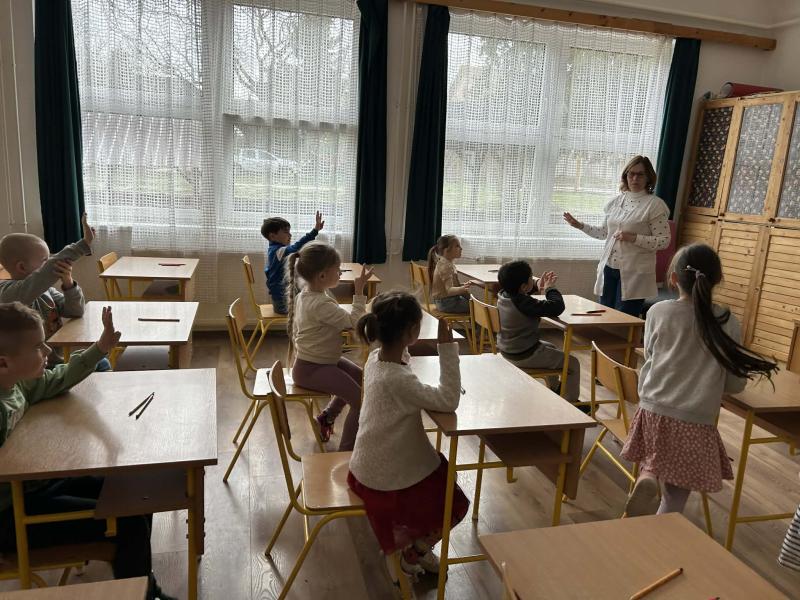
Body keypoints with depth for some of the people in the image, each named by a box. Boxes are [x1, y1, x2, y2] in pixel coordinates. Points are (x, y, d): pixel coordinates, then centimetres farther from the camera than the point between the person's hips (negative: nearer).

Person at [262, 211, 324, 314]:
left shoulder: (273, 249, 6)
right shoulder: (279, 251, -26)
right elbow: (297, 247, -43)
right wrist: (315, 230, -50)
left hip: (281, 293, 10)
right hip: (282, 298, -10)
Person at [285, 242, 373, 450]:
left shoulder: (308, 294, 4)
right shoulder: (319, 304, -29)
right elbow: (354, 321, -28)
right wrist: (359, 290, -24)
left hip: (324, 359, 11)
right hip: (311, 369, -11)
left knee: (360, 377, 22)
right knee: (361, 399, -17)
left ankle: (325, 417, 32)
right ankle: (345, 451, -5)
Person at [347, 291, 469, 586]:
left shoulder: (377, 358, -6)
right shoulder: (396, 379, -33)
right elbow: (448, 400, -31)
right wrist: (447, 346, -32)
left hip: (372, 462, 9)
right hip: (385, 477, -9)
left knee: (444, 471, 26)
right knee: (455, 504, 13)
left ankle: (408, 545, 35)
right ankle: (409, 556, 28)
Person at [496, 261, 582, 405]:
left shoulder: (503, 294, -4)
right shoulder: (525, 304, -30)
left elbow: (519, 292, 20)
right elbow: (557, 306, -31)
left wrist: (537, 286, 2)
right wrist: (549, 288, -12)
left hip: (508, 350, 9)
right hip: (525, 357, -9)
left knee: (551, 347, 35)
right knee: (573, 364, 4)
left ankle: (555, 388, 48)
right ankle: (571, 403, 16)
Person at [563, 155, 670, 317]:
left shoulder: (655, 205, -6)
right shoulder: (616, 201, 11)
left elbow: (664, 241, -9)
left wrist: (634, 238, -19)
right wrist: (580, 225, 12)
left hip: (633, 273, -5)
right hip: (608, 268, 5)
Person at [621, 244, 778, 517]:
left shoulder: (658, 312, -3)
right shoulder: (728, 323, -5)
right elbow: (735, 384, 2)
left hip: (653, 409, 1)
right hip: (694, 421, -1)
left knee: (653, 461, 25)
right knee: (676, 495, 14)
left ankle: (647, 477, -5)